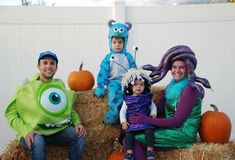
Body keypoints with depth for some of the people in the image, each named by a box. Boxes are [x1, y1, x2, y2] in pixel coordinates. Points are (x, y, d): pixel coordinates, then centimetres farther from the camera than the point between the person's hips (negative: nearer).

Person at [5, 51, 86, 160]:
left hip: (58, 130, 4)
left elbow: (70, 109, 20)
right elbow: (10, 114, -2)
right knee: (37, 142, -36)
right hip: (33, 132, -3)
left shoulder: (60, 85, 11)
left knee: (79, 135, -21)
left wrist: (77, 123, -1)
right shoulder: (26, 87, -3)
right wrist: (26, 131, -19)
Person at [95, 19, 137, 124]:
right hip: (113, 81, -1)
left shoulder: (128, 57, 13)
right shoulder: (108, 58, 9)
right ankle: (113, 111, -37)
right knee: (114, 90, -36)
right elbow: (103, 72, 3)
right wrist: (100, 87, -6)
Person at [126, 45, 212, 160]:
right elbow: (159, 109, 7)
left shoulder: (190, 89, -16)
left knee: (134, 141, -17)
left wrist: (147, 120, -21)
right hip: (171, 128, 9)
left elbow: (176, 121, -19)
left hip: (183, 133, -9)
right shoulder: (173, 85, 10)